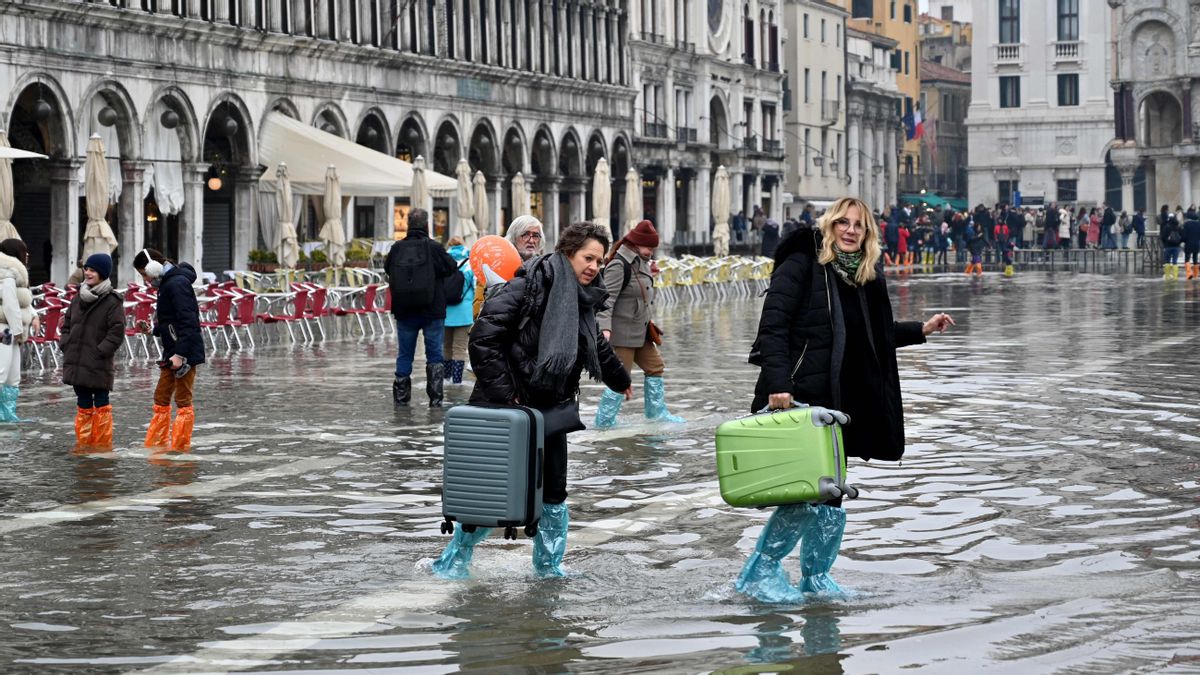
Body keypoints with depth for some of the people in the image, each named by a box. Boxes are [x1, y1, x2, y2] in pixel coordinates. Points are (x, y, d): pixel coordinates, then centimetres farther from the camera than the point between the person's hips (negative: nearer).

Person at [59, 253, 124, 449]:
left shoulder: (112, 302, -10)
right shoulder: (78, 299, 11)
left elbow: (117, 333, -13)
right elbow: (66, 324, 19)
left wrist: (99, 352, -16)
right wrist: (65, 344, 4)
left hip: (98, 365, -6)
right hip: (76, 363, 6)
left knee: (101, 404, 2)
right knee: (83, 405, 13)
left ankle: (103, 444, 9)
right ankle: (83, 442, 21)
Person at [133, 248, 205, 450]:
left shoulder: (177, 284, -16)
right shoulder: (167, 284, 16)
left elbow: (188, 322, -22)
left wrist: (180, 354, -25)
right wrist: (153, 330, 13)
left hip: (186, 352, -11)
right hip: (172, 354, 11)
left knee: (183, 400, -4)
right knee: (161, 398, 14)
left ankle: (180, 448, 0)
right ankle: (156, 446, 21)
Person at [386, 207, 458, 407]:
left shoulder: (397, 248, -3)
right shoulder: (433, 248, -13)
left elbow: (387, 268, 11)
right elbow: (452, 267, -4)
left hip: (404, 312, 3)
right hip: (432, 312, -3)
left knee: (404, 355, 11)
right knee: (434, 355, 5)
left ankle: (400, 397, 12)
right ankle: (435, 398, 1)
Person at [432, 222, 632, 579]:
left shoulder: (582, 301, 10)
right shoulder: (530, 285, -14)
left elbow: (598, 347, 31)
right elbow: (484, 337, -21)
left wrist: (621, 380, 45)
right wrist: (501, 393, -21)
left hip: (550, 410, 7)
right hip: (507, 408, -7)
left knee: (553, 493, 10)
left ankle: (549, 565, 25)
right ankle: (453, 561, 12)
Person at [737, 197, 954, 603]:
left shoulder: (862, 278, 15)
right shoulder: (801, 264, -7)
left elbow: (872, 336, 29)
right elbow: (773, 324, -15)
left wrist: (920, 330, 26)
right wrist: (777, 383, -24)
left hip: (838, 402, 8)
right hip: (797, 401, -8)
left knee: (831, 503, 12)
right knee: (801, 495, -12)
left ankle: (816, 577, 26)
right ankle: (760, 573, 1)